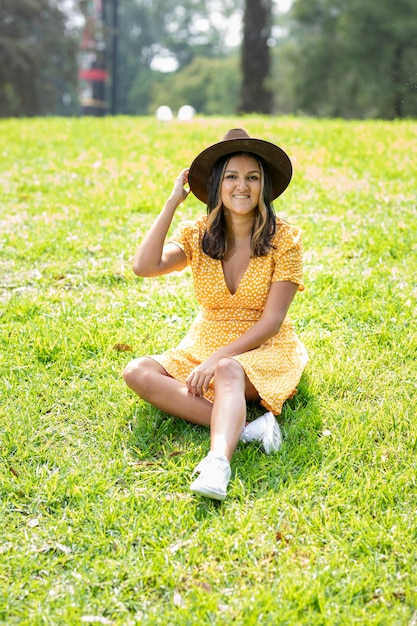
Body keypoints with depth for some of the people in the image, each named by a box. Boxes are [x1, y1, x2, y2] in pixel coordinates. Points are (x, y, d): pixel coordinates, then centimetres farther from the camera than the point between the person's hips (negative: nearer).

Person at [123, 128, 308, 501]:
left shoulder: (284, 239, -7)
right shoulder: (198, 235, 3)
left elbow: (272, 319, -11)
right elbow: (145, 266, -14)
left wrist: (218, 357, -22)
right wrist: (173, 202, -12)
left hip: (265, 350, -4)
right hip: (205, 345, 4)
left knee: (228, 371, -38)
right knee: (138, 372, -22)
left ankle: (219, 460, -63)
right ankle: (242, 427, -35)